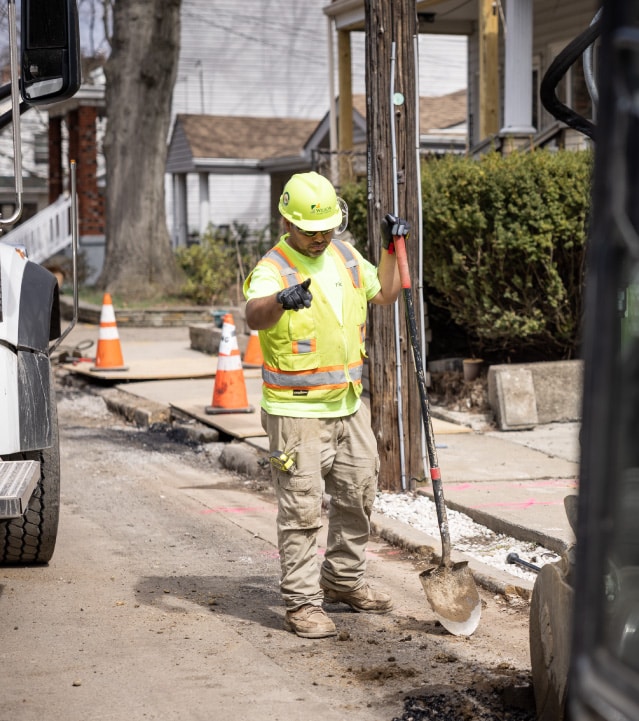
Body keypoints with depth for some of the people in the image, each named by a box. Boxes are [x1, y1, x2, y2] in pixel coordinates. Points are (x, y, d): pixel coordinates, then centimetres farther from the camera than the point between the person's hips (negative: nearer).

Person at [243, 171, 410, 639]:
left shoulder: (345, 255, 8)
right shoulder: (273, 269, -15)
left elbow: (384, 294, 24)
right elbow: (255, 316, -36)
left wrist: (391, 249, 12)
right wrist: (281, 299, -57)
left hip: (349, 404, 7)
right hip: (297, 411, -7)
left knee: (359, 495, 15)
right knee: (302, 510, -5)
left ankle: (343, 581, 32)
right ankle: (302, 602, 2)